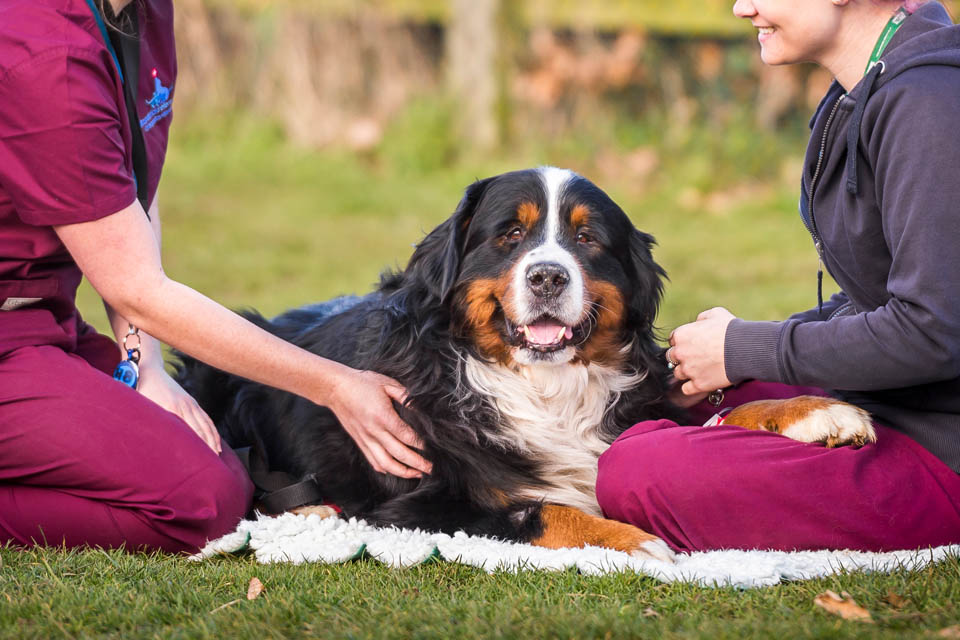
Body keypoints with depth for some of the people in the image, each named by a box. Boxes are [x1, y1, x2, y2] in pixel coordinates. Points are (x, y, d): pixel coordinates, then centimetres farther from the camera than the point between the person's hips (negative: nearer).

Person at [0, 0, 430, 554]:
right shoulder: (45, 61, -26)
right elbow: (139, 293, -20)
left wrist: (146, 367, 0)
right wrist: (333, 386, -16)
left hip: (49, 320, 10)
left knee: (227, 480, -1)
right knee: (200, 503, -20)